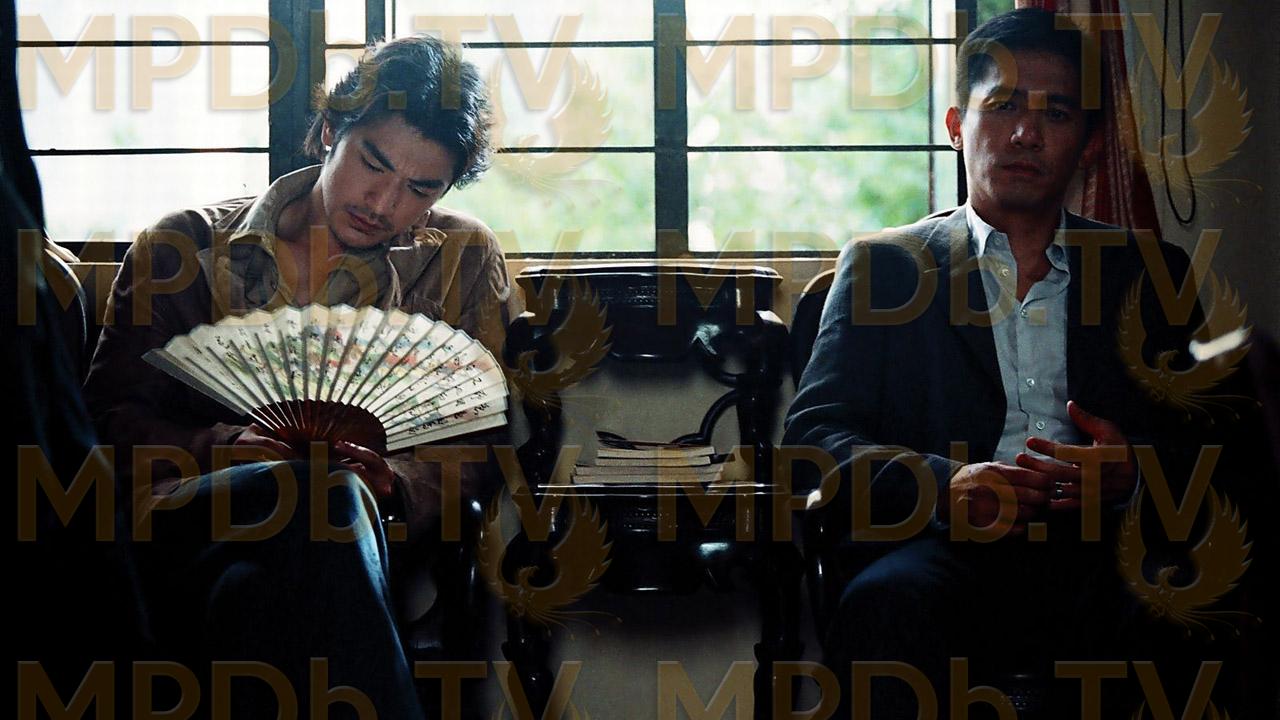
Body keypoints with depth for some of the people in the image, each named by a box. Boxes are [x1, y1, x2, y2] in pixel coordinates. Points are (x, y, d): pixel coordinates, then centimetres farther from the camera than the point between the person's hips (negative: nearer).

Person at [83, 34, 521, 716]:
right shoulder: (187, 247, 15)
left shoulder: (465, 259, 16)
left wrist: (392, 478, -12)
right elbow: (110, 416, 10)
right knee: (326, 493, -36)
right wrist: (221, 449, -11)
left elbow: (489, 443, 9)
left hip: (388, 541, 0)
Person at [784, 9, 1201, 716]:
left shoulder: (1151, 273, 22)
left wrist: (1136, 472, -10)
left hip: (1103, 554, 2)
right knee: (885, 603, -37)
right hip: (949, 551, -1)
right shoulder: (883, 266, 17)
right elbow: (814, 432, 5)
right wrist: (942, 486, -15)